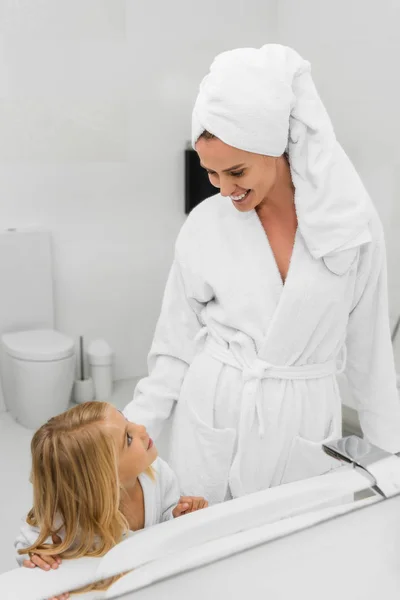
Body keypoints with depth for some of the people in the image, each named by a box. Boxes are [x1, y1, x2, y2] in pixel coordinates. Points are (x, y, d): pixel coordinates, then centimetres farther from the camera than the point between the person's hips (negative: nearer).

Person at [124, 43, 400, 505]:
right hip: (212, 417, 1)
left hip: (303, 424, 0)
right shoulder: (205, 225, -6)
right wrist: (135, 426, 1)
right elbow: (179, 340, 2)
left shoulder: (353, 223, -7)